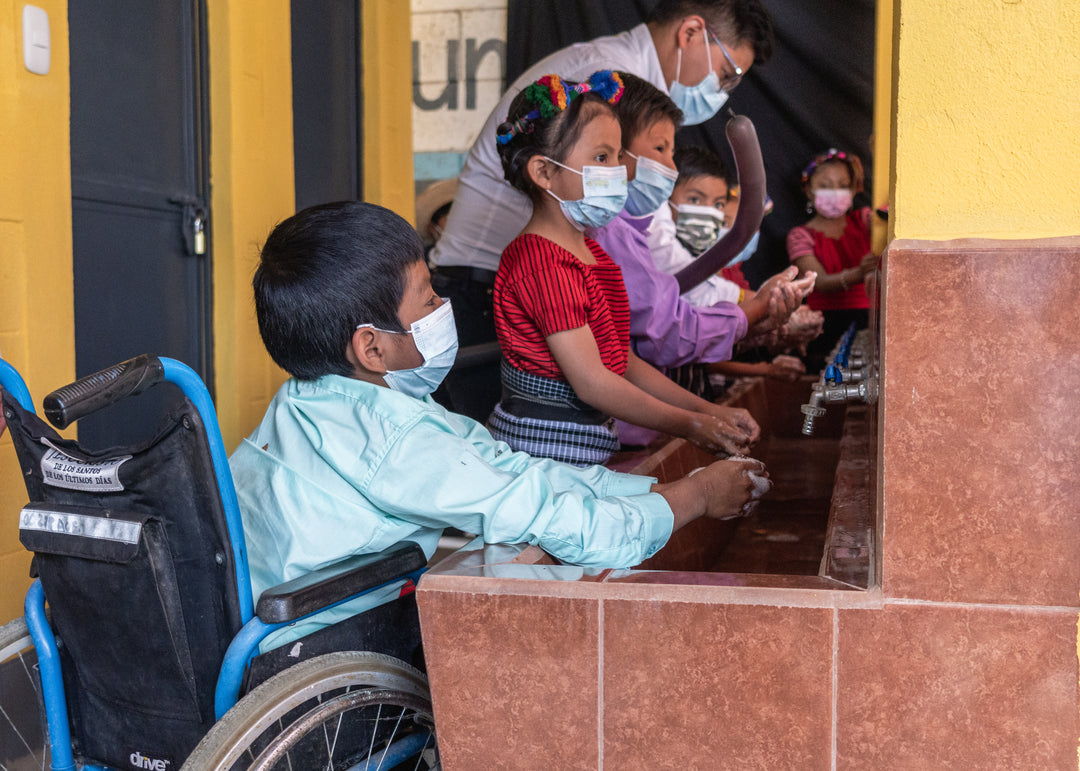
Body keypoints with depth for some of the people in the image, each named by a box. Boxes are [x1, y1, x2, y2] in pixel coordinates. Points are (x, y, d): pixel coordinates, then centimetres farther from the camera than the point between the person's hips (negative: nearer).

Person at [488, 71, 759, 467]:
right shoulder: (541, 260, -16)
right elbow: (591, 383, -19)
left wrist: (707, 411, 6)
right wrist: (689, 425, -15)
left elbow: (623, 362, 13)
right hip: (544, 448, -9)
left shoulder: (588, 249, 15)